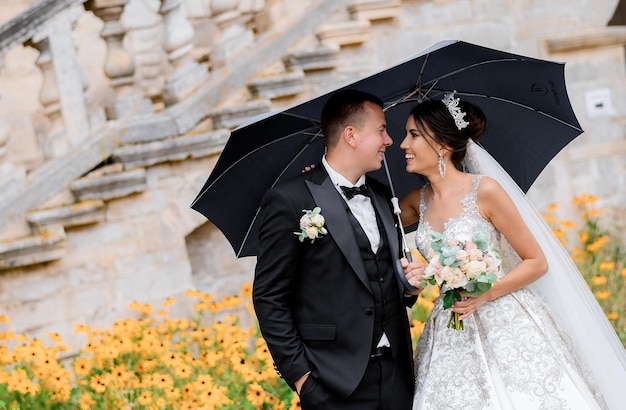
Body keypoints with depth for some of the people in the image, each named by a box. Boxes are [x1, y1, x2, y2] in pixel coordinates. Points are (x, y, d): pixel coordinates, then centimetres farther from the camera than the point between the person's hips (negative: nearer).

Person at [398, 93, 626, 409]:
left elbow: (537, 262, -7)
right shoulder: (418, 201, 6)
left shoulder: (485, 190, -11)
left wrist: (486, 294, -19)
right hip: (451, 339, 5)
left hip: (505, 328, -5)